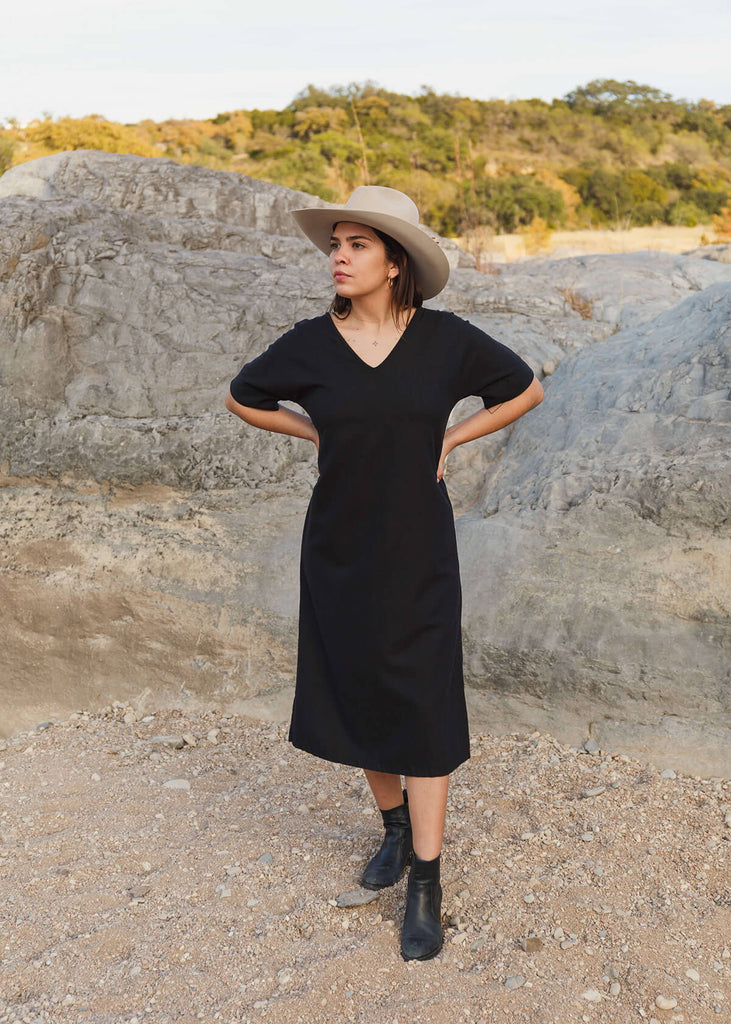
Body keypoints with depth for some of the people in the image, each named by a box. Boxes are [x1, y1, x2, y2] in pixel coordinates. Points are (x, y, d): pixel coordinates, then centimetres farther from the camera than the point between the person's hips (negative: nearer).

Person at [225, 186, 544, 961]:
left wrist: (450, 438, -1)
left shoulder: (445, 339, -8)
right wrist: (318, 434, 2)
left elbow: (526, 390, 7)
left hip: (417, 553, -2)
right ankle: (396, 827, 37)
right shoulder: (310, 344, -6)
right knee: (358, 695, 12)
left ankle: (425, 884, 10)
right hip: (338, 549, 2)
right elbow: (241, 398, 11)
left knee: (421, 707, -1)